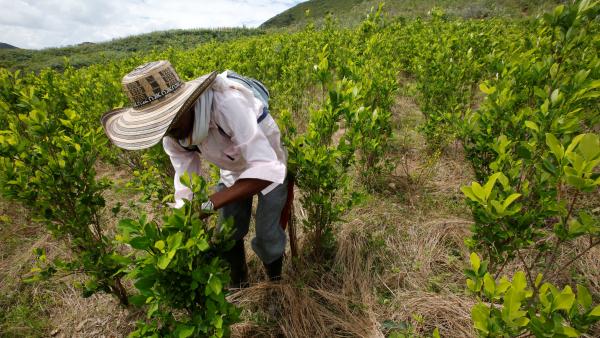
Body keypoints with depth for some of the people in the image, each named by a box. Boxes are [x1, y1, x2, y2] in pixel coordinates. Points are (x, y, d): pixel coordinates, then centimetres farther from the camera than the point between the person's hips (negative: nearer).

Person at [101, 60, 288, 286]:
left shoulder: (228, 103, -42)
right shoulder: (174, 134, -19)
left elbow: (267, 168, -46)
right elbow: (186, 181, -13)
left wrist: (210, 203, -51)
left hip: (269, 167, -5)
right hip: (233, 171, 5)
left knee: (267, 235, -3)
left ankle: (276, 283, 31)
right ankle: (238, 284, 38)